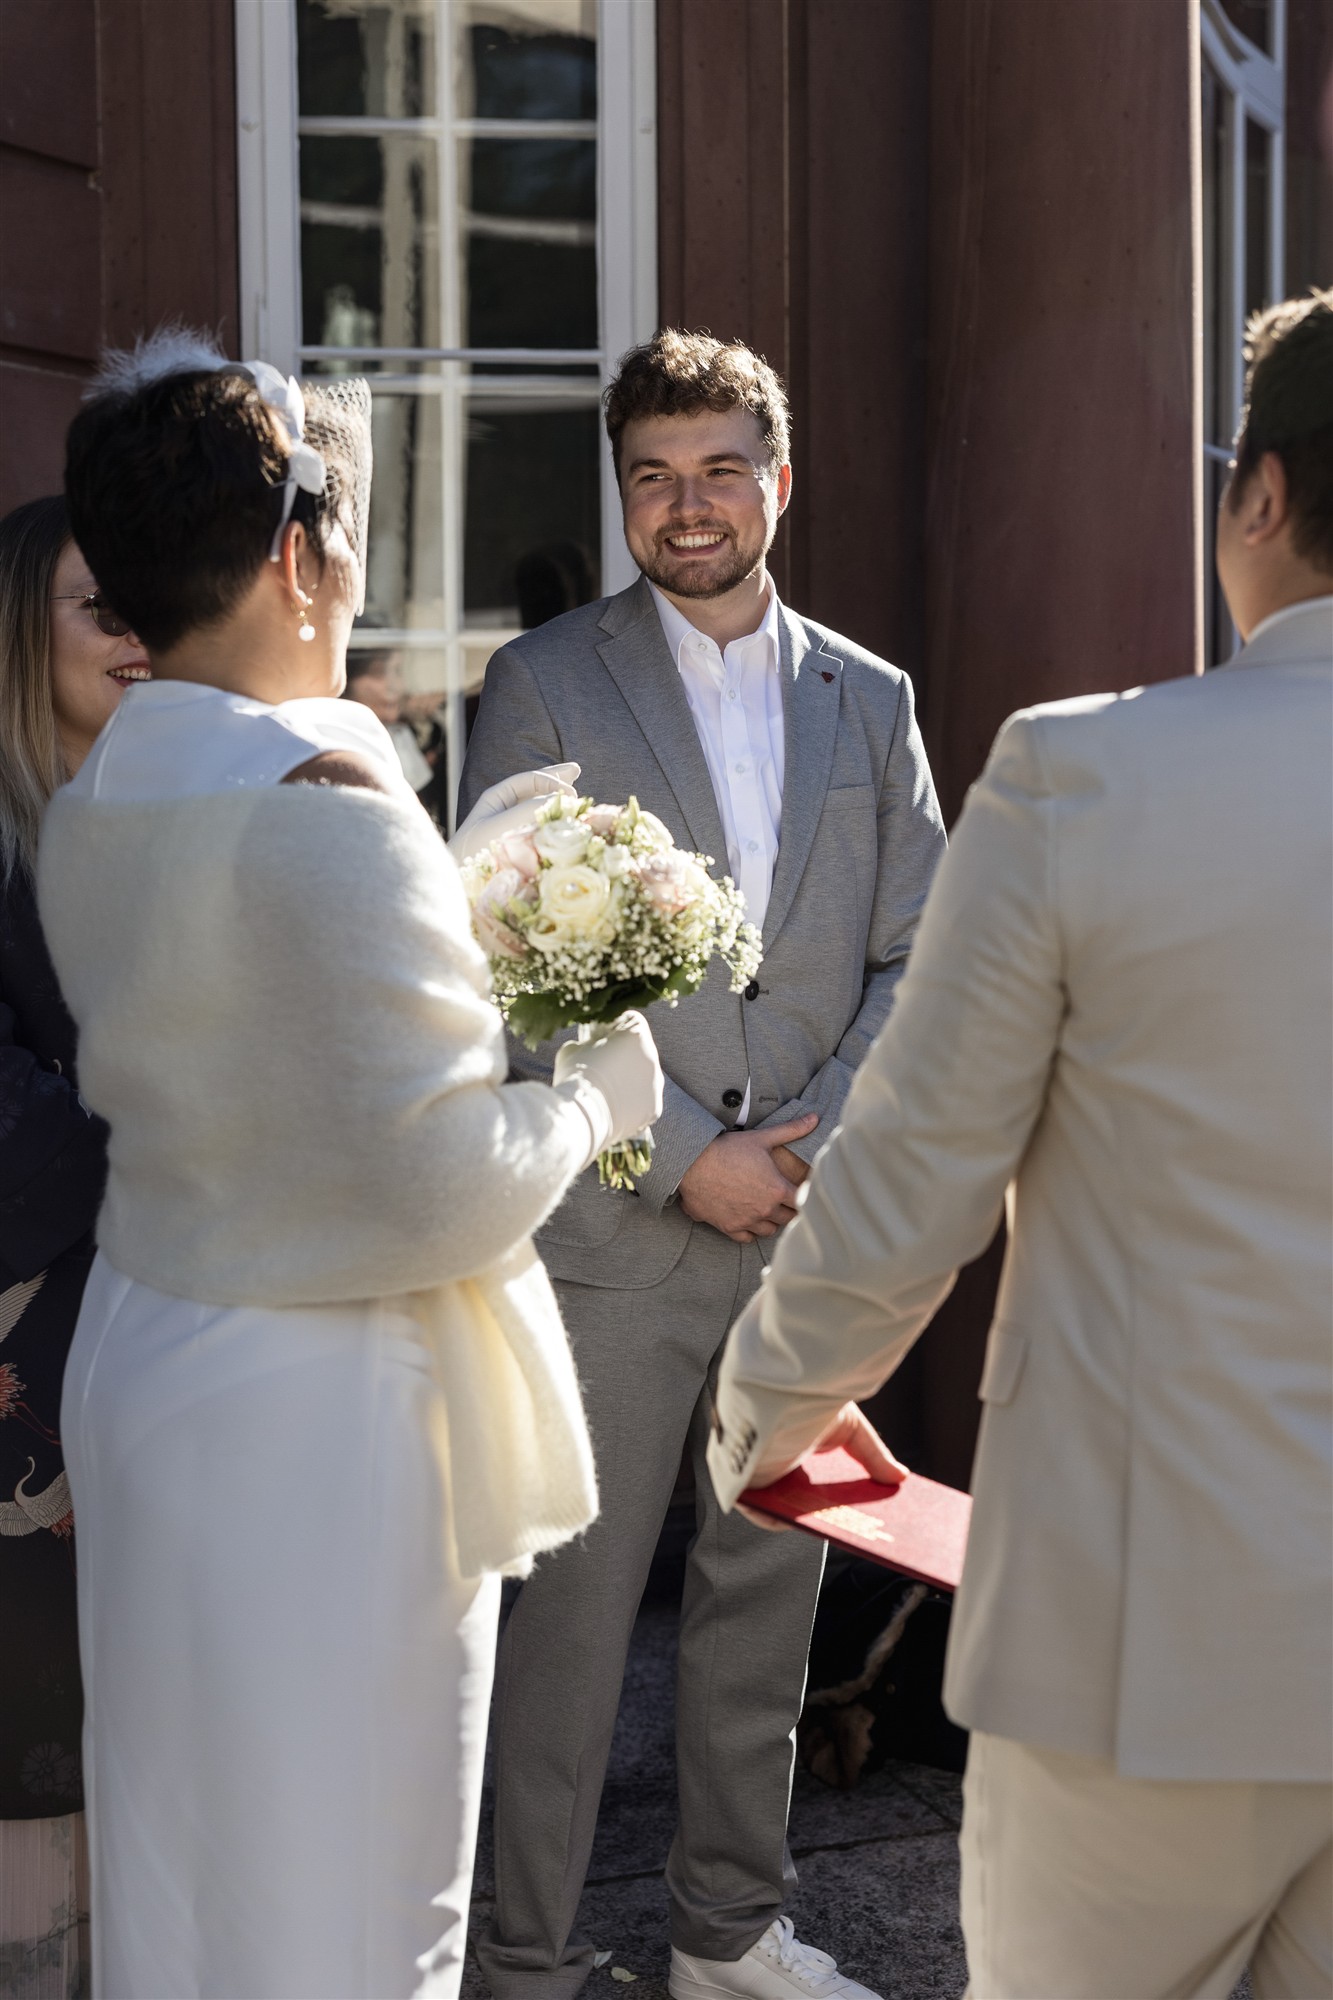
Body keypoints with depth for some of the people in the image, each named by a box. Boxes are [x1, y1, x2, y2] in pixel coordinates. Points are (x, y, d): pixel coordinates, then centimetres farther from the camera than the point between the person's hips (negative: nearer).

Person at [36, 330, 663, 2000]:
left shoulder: (83, 809, 5)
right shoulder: (325, 805, -21)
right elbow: (447, 1186, -23)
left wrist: (464, 872, 10)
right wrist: (599, 1088, -5)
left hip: (136, 1368, 8)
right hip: (323, 1415, -8)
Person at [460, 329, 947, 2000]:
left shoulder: (868, 703, 11)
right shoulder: (542, 683, -1)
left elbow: (916, 960, 8)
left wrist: (821, 1142, -8)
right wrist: (686, 1160, -12)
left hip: (811, 1229, 4)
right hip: (609, 1234, -3)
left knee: (765, 1604, 13)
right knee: (567, 1610, 2)